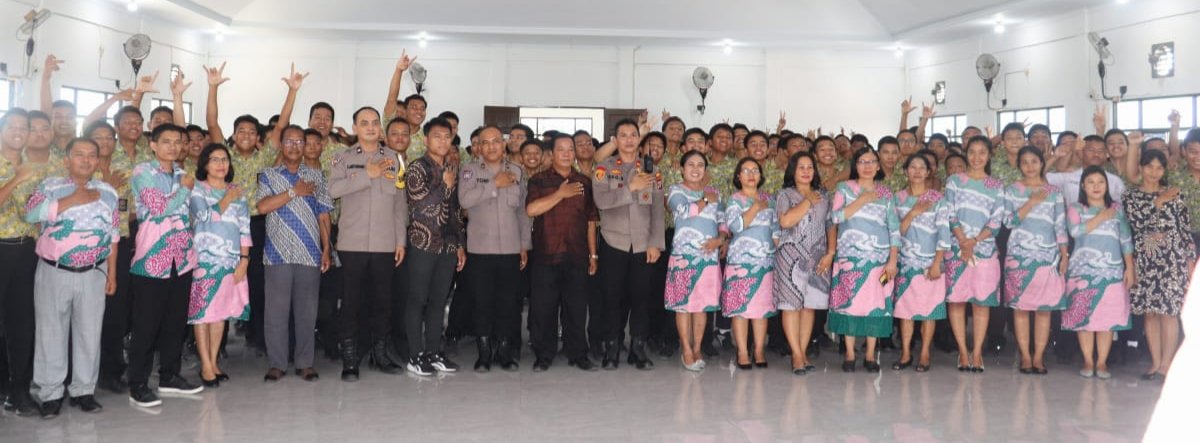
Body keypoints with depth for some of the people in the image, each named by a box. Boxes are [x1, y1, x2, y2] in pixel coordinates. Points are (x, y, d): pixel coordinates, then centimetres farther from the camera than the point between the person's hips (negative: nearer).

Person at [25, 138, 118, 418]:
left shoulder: (108, 192, 8)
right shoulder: (50, 186, 1)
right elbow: (32, 214, -18)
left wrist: (112, 274, 7)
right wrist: (75, 199, -19)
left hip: (92, 275, 2)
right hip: (54, 273, -2)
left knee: (89, 333, 7)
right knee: (51, 333, 5)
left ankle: (84, 391, 18)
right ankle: (50, 394, 15)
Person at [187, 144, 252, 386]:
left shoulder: (237, 192, 15)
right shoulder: (196, 189, 5)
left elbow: (245, 228, 9)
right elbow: (205, 215, -13)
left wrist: (244, 260, 1)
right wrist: (227, 200, -3)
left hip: (232, 260, 4)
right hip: (205, 259, -4)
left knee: (222, 312, 6)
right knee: (203, 311, -5)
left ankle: (214, 362, 16)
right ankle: (206, 366, 0)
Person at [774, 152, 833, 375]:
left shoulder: (823, 195, 15)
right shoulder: (785, 194, 3)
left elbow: (831, 226, 12)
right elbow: (785, 221, -14)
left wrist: (830, 252, 0)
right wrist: (808, 201, -7)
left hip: (818, 258, 4)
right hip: (791, 256, -3)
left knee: (810, 305, 3)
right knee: (792, 304, -6)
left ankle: (803, 352, 11)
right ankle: (797, 355, -3)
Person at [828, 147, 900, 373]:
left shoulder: (885, 193, 10)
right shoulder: (844, 188, 7)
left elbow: (894, 228, 6)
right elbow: (836, 216, -8)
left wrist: (893, 260, -3)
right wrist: (861, 200, -12)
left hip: (880, 257, 2)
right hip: (850, 256, -1)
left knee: (876, 304, 0)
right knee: (850, 302, -4)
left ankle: (870, 355, 9)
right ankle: (849, 354, 5)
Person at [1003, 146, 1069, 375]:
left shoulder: (1054, 192, 11)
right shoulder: (1012, 190, 7)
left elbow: (1060, 226, 8)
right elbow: (1009, 221, -3)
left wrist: (1064, 256, 2)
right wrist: (1031, 202, -11)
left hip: (1048, 256, 1)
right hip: (1019, 255, -1)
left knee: (1044, 308, -1)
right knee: (1020, 306, -2)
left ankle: (1038, 357, 4)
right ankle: (1025, 357, 4)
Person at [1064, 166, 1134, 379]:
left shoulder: (1116, 209, 14)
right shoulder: (1076, 208, 7)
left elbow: (1126, 240, 11)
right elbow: (1075, 230, -12)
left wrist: (1130, 268, 4)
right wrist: (1100, 218, -8)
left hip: (1112, 271, 2)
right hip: (1083, 270, -2)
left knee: (1108, 317, -2)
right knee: (1084, 316, -3)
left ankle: (1102, 362, 5)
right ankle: (1088, 362, 6)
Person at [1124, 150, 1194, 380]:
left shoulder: (1173, 194, 7)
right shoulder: (1131, 195, 7)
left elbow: (1185, 227, 5)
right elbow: (1137, 220, -11)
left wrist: (1190, 258, 0)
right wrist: (1159, 201, -8)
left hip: (1171, 257, -1)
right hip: (1145, 259, 1)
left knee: (1169, 310, -4)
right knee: (1150, 311, 4)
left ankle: (1166, 364, 1)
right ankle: (1155, 362, 11)